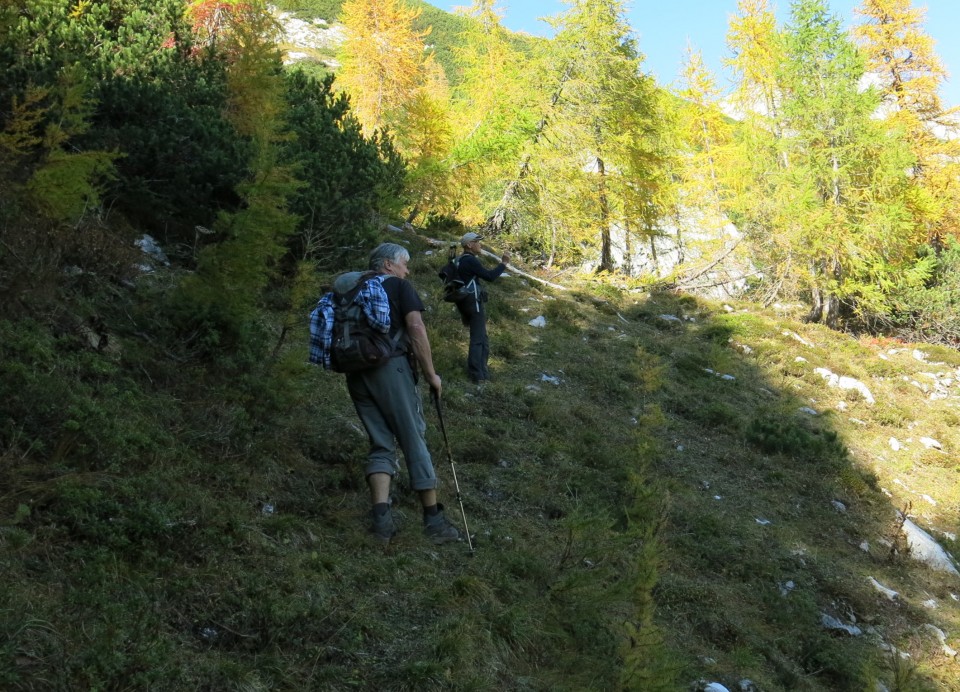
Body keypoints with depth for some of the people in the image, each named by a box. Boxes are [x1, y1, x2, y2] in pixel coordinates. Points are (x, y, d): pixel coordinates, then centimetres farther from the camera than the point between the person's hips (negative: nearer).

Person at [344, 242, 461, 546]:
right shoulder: (399, 286, 6)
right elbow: (416, 329, -6)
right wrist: (431, 373, -2)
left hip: (355, 373, 5)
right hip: (391, 368, -5)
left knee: (381, 444, 9)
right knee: (414, 441, 2)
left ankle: (381, 517, -8)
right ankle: (434, 520, 5)